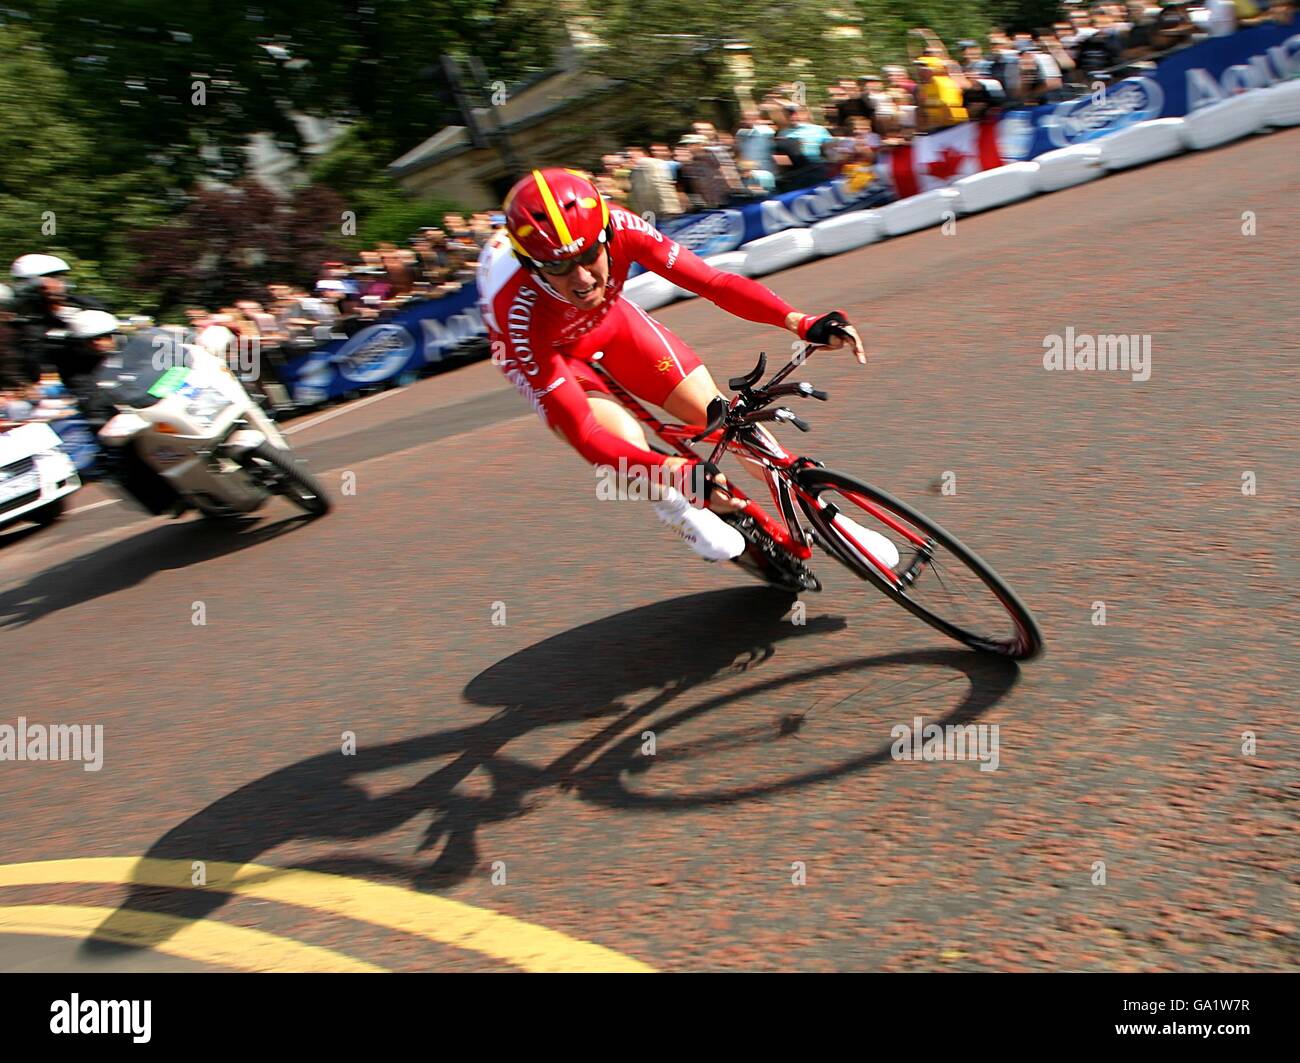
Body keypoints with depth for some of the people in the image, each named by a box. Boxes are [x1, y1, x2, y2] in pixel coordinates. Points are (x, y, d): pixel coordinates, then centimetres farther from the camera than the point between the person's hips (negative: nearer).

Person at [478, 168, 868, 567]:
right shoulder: (516, 312, -41)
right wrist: (678, 471, -54)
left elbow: (713, 281, -35)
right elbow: (580, 432, -42)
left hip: (608, 318, 3)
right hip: (547, 349, -3)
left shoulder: (618, 227, -35)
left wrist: (799, 321, -50)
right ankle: (675, 507, 5)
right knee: (626, 443, -30)